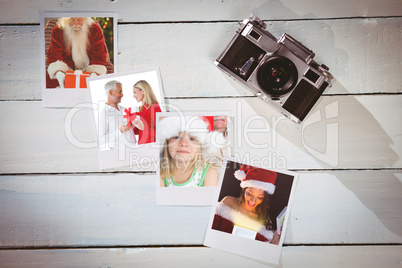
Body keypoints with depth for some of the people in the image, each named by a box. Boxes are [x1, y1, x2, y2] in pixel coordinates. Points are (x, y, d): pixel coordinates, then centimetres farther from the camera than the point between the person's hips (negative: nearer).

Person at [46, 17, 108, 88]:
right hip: (66, 68, 1)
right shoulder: (57, 31, -2)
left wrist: (94, 74, -27)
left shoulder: (95, 30, -3)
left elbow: (99, 55, -8)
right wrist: (59, 73, -33)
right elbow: (54, 54, -11)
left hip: (88, 69, 0)